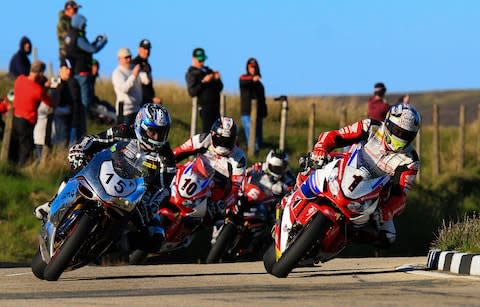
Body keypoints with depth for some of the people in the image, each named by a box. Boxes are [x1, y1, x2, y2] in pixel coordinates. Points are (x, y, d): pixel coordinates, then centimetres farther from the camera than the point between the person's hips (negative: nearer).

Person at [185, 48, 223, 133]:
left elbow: (220, 88, 19)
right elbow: (192, 92, -12)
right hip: (205, 106, -7)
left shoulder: (207, 70, 20)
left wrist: (217, 79, -1)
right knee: (208, 130, -13)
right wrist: (203, 82, -18)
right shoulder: (191, 73, 0)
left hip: (215, 106, 7)